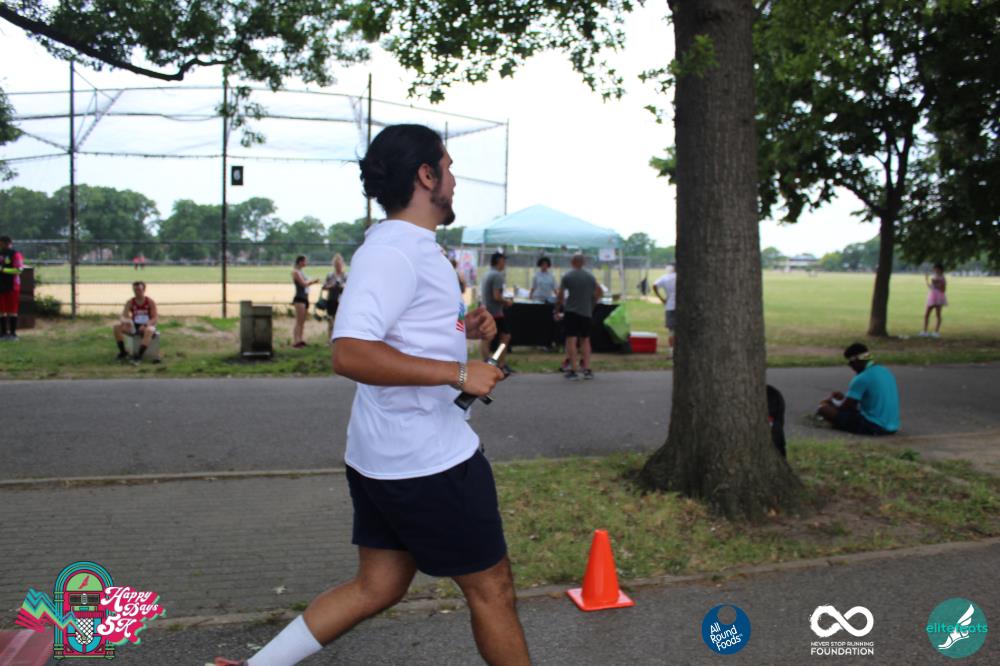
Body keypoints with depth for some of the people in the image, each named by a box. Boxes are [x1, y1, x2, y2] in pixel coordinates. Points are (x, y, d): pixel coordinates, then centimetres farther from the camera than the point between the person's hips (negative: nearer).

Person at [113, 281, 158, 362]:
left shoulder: (150, 302, -7)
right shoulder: (130, 302, 1)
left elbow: (155, 318, -13)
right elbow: (124, 316, -7)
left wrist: (145, 325, -32)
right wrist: (125, 321, -33)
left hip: (147, 326, -4)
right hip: (134, 327, 4)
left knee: (148, 331, -40)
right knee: (117, 327, -20)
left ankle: (139, 355, -44)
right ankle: (123, 352, -14)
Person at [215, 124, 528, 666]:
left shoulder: (413, 249, 14)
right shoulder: (391, 251, -19)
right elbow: (350, 353, -29)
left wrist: (463, 326, 10)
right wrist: (459, 372, -27)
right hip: (429, 460, -10)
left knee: (376, 587, 18)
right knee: (491, 589, 8)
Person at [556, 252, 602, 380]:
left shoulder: (567, 276, -5)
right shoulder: (590, 276, 6)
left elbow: (560, 296, -6)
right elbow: (600, 292, 13)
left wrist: (557, 311, 4)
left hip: (571, 311, -4)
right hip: (586, 312, 4)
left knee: (571, 340, -3)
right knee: (585, 340, 12)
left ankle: (573, 370, -8)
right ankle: (587, 369, 7)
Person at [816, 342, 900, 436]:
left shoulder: (862, 379, -16)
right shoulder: (886, 372, 11)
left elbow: (845, 407, -11)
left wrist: (833, 402, 11)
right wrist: (844, 398, 24)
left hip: (874, 427, -9)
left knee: (824, 408, -9)